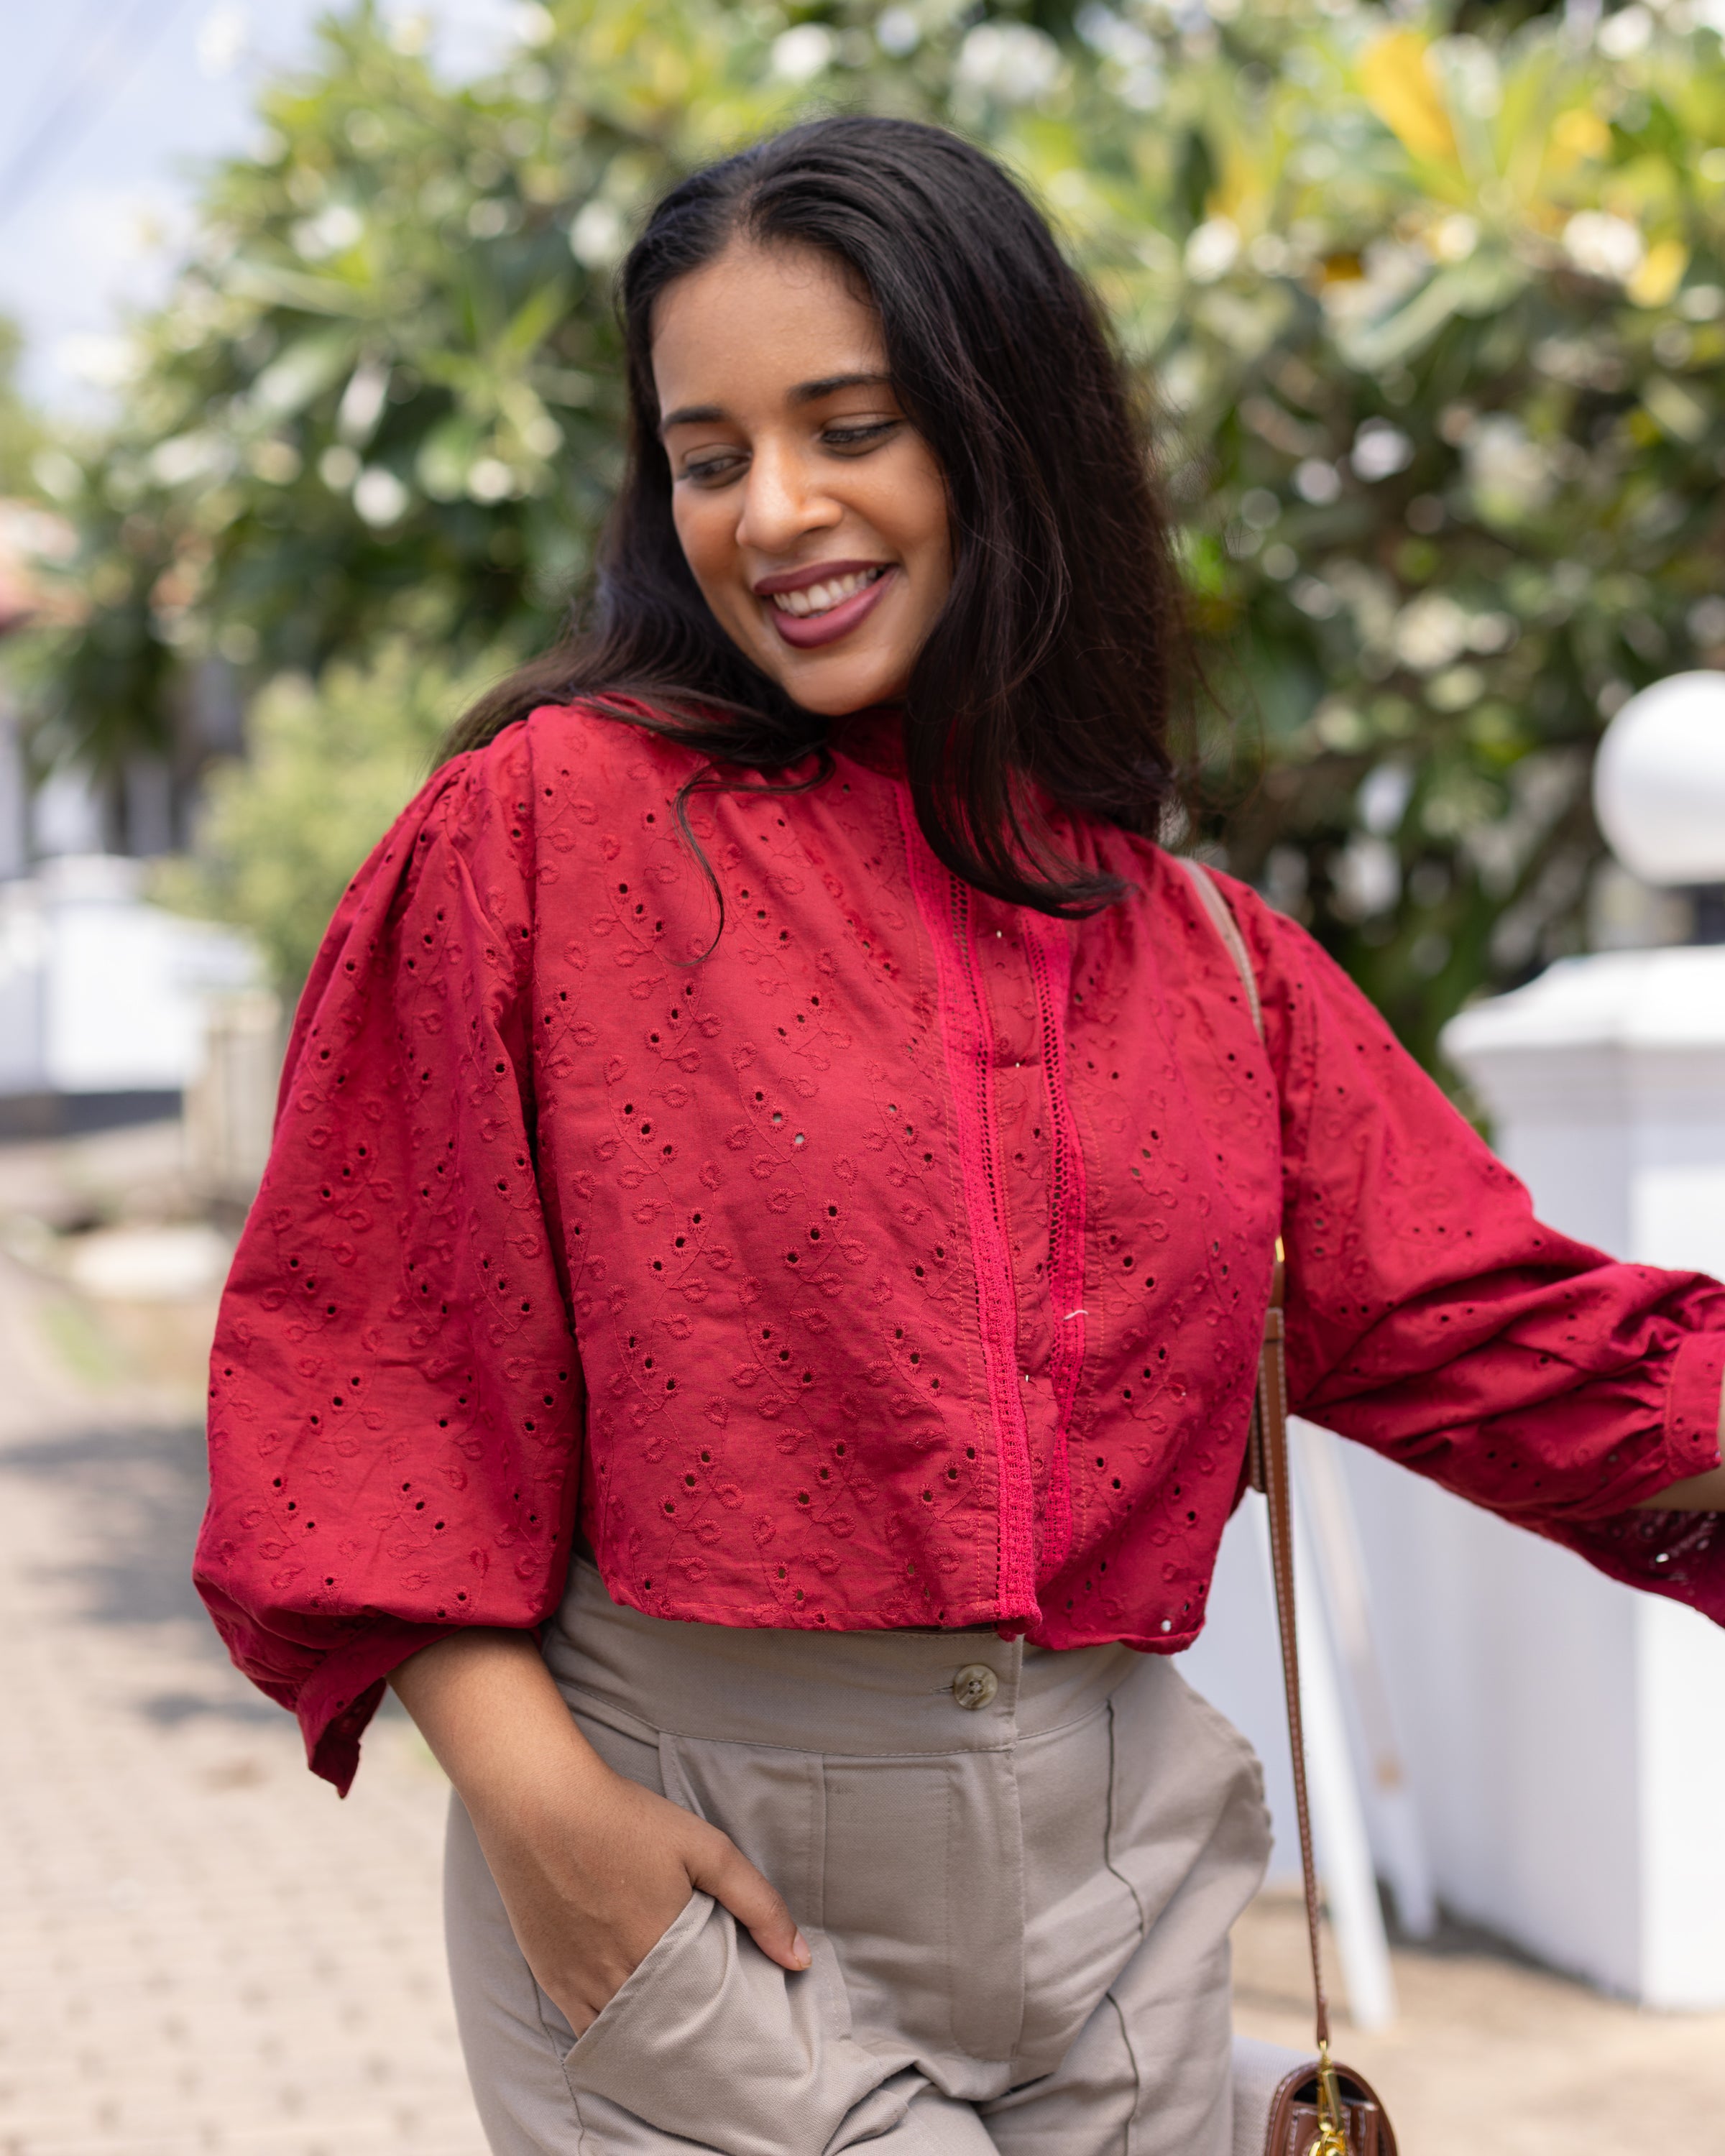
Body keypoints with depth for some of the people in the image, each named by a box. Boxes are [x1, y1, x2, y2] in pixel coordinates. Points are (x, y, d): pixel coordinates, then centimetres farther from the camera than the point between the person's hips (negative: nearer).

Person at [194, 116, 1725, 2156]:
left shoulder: (1188, 945, 4)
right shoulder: (552, 825, -8)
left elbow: (1492, 1334, 4)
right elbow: (365, 1353, -7)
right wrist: (529, 1794, -15)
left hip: (1105, 1876, 4)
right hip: (679, 1869, -4)